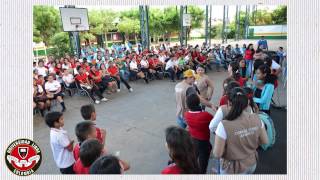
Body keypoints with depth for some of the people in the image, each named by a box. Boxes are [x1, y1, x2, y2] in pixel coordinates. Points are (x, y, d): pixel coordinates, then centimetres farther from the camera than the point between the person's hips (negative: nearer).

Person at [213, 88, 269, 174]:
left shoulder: (224, 125, -31)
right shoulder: (256, 119, -16)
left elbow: (217, 154, -24)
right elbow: (265, 141, 0)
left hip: (234, 169, -4)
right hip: (252, 164, 4)